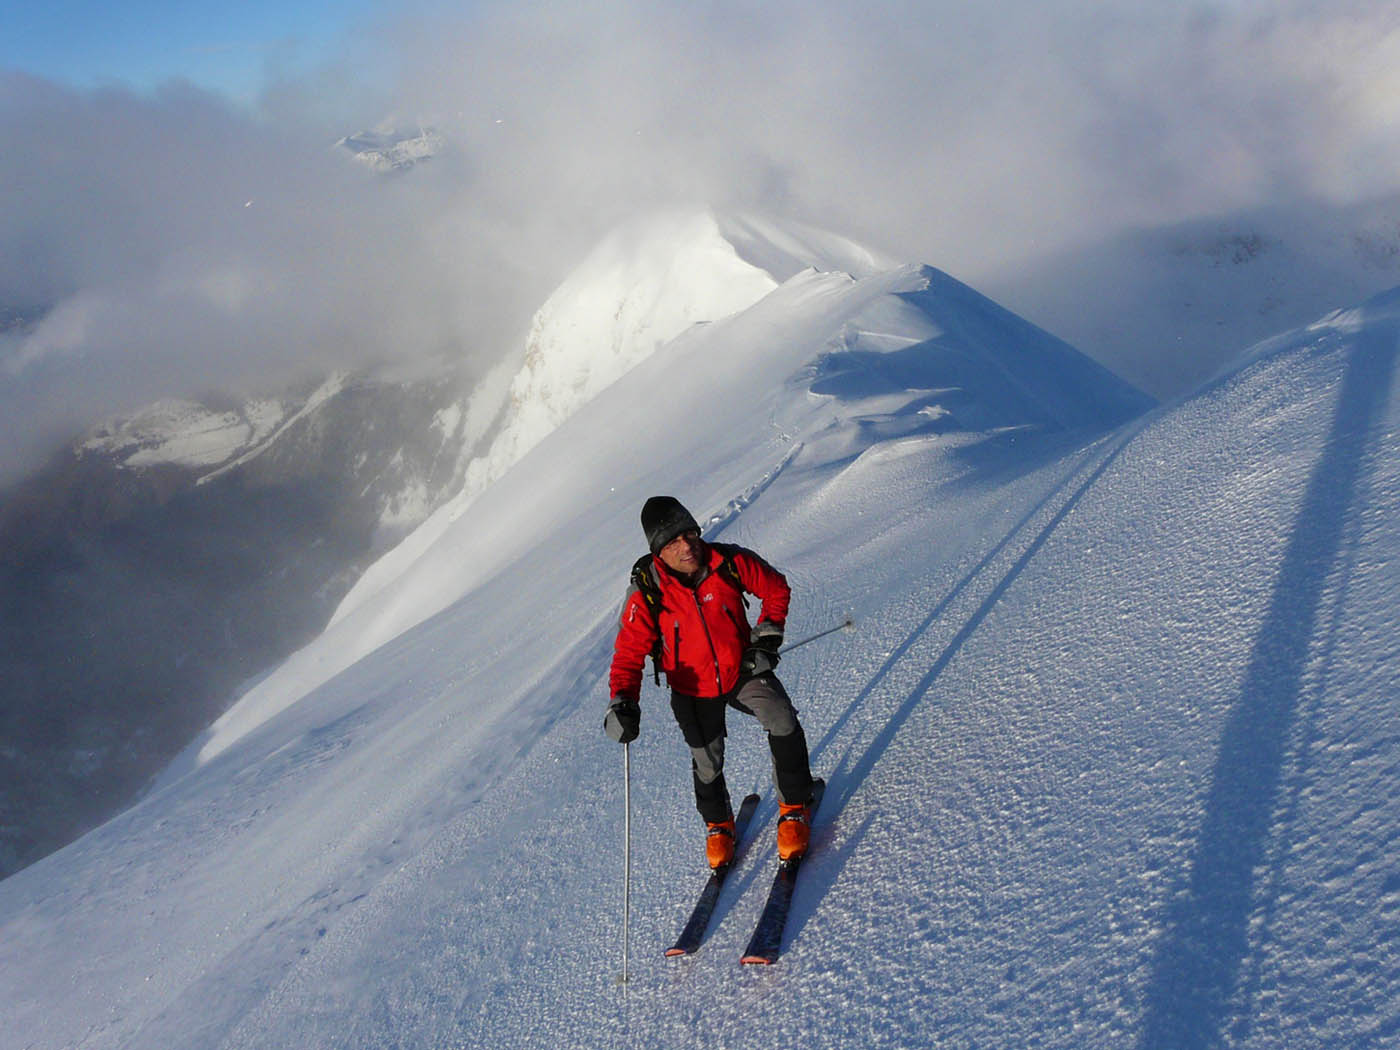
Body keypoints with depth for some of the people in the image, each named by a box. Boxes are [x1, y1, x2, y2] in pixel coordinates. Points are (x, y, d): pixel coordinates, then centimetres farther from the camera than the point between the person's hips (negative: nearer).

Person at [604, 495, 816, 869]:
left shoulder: (730, 562, -21)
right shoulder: (646, 596, -23)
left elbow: (776, 588, -2)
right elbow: (629, 654, -15)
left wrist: (768, 635, -10)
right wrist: (622, 702, -30)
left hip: (743, 670, 0)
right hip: (693, 690, 0)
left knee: (782, 722, -22)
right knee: (707, 762, 11)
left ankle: (794, 807, 1)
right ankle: (718, 824, 44)